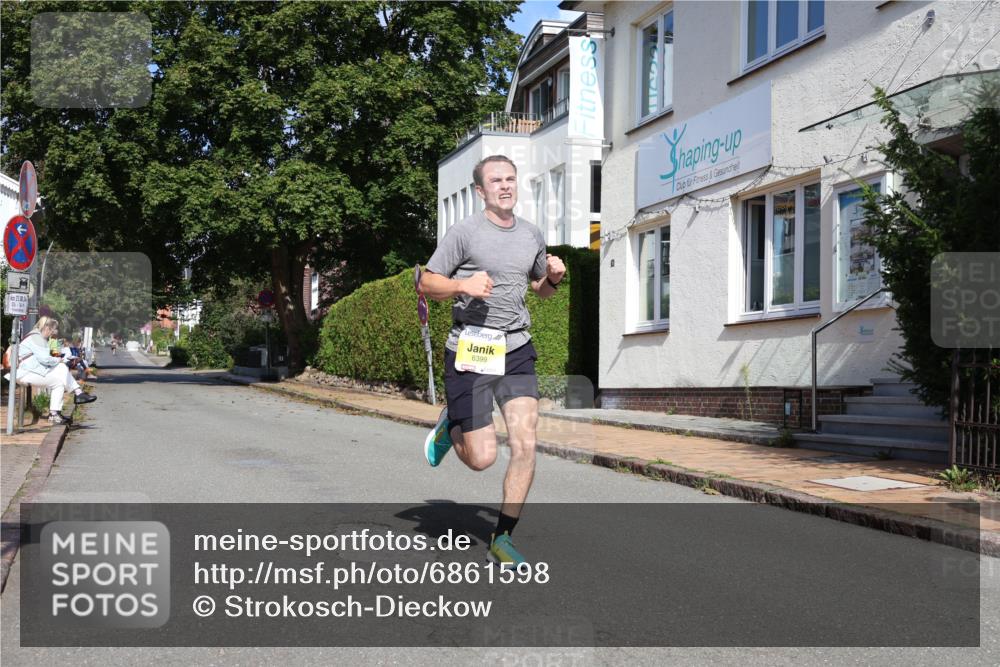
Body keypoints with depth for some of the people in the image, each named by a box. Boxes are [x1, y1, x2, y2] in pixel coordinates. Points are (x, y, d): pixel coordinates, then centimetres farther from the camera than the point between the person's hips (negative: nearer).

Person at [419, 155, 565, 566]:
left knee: (525, 445, -9)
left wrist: (554, 277, 5)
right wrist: (463, 285, -20)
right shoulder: (464, 232, -4)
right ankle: (449, 428, 32)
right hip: (470, 351, -4)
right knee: (482, 458, -3)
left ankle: (501, 540, 6)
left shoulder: (532, 235, 13)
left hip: (517, 350, 4)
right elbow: (427, 284, -2)